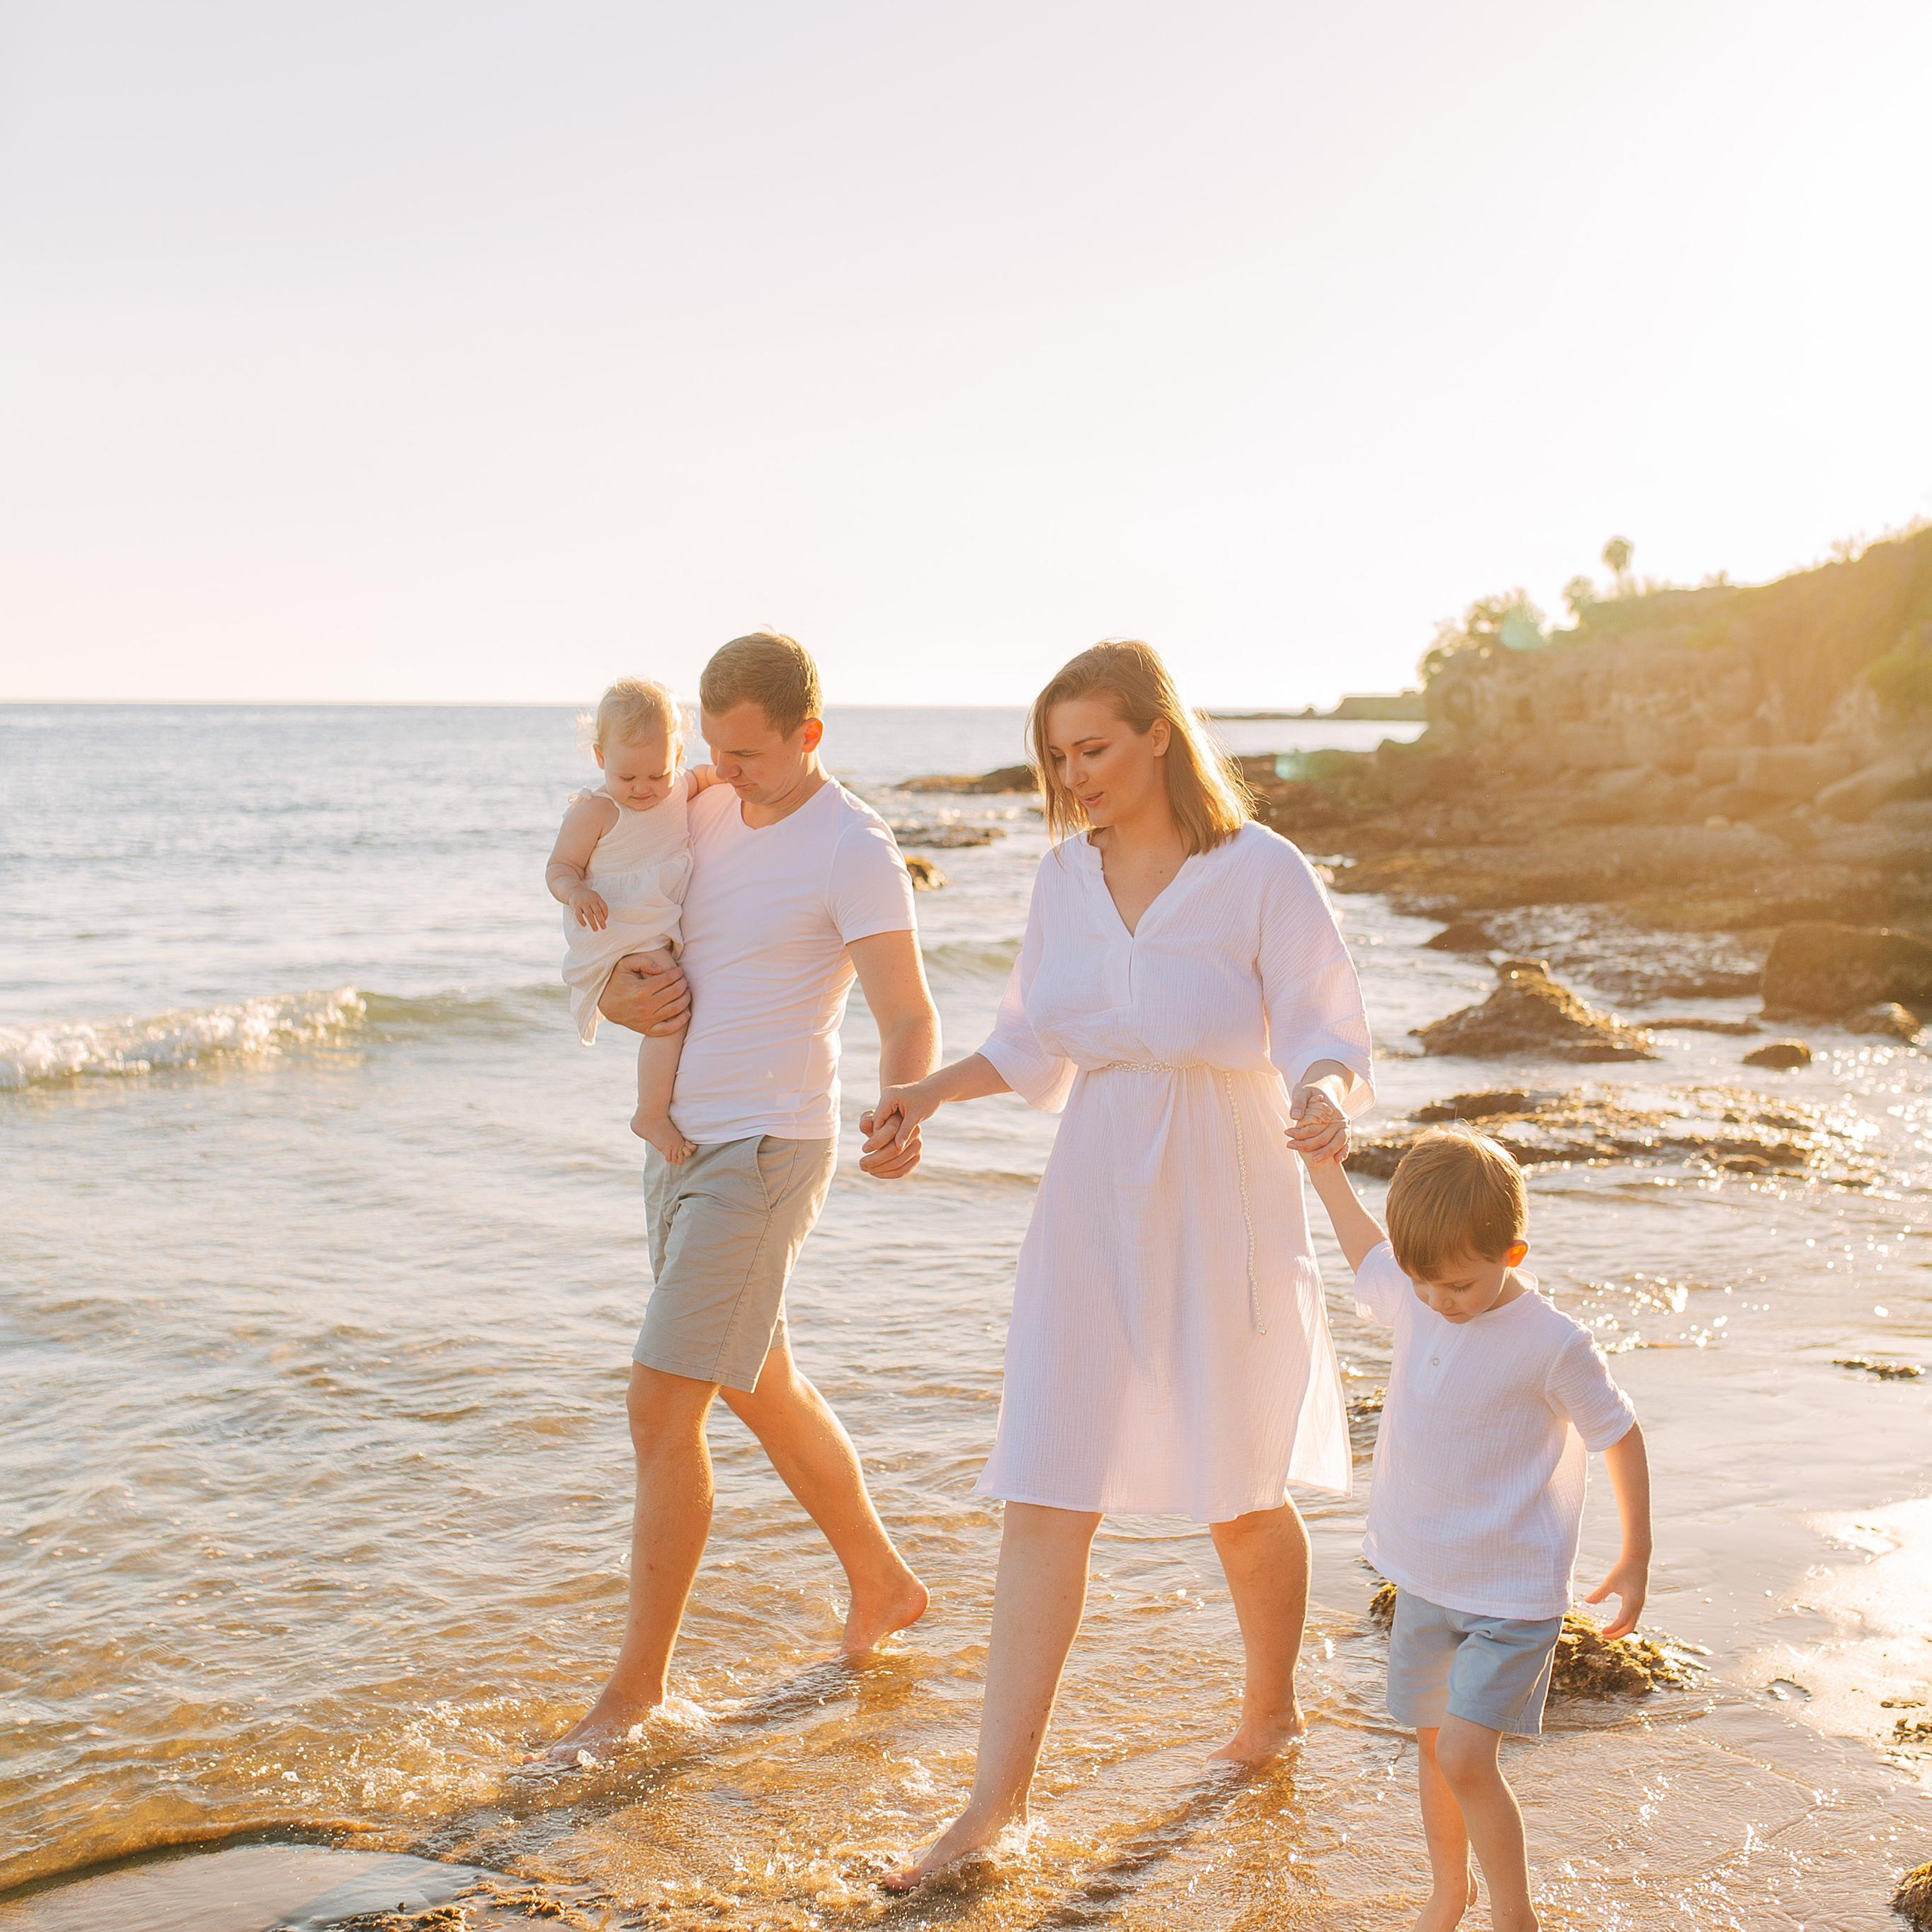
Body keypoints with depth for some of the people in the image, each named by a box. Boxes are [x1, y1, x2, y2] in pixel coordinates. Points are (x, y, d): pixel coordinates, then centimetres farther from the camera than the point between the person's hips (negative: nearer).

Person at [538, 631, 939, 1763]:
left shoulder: (853, 847, -15)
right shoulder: (704, 819, 8)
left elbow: (910, 1016, -22)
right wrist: (619, 997, -9)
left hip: (766, 1151, -9)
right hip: (681, 1141, 9)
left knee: (662, 1407, -10)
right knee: (761, 1388, 20)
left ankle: (639, 1682, 2)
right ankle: (884, 1585, 38)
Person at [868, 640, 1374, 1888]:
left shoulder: (1264, 875, -10)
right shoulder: (1067, 875, 4)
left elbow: (1333, 1042, -11)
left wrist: (1326, 1099, -33)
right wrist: (934, 1090, 4)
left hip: (1223, 1209, -4)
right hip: (1094, 1205, 4)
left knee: (1239, 1492, 13)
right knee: (1047, 1493, -2)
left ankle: (1274, 1708, 40)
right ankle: (1000, 1794, 4)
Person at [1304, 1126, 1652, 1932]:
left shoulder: (1551, 1343, -21)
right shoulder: (1413, 1297, -5)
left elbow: (1620, 1436, -8)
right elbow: (1369, 1258, 20)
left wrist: (1636, 1559, -2)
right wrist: (1326, 1171, 19)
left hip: (1512, 1593, -6)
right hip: (1425, 1577, 6)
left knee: (1467, 1758, -14)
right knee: (1433, 1744, 18)